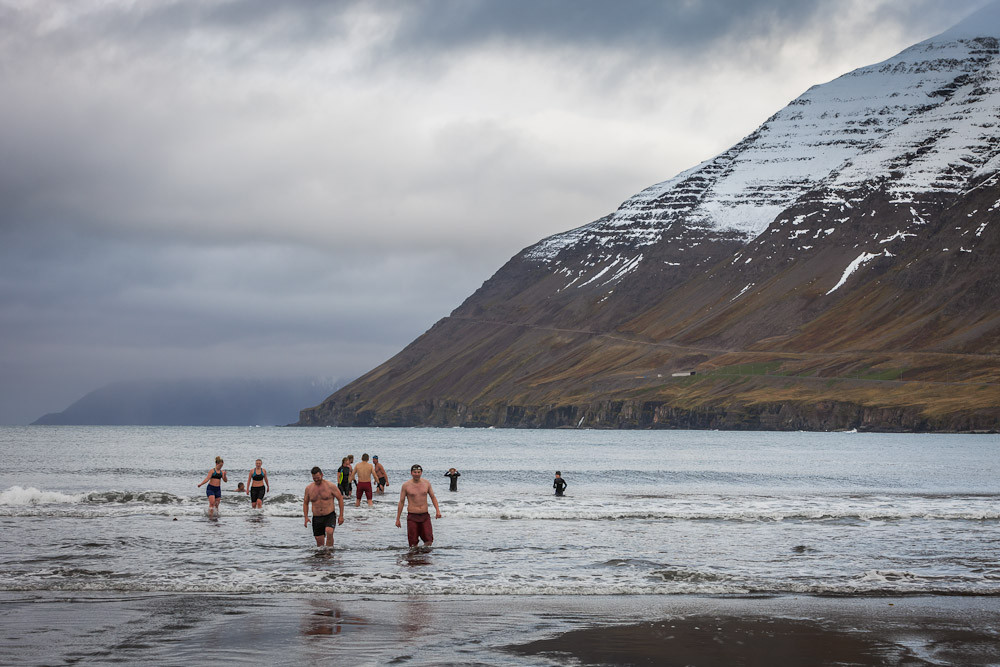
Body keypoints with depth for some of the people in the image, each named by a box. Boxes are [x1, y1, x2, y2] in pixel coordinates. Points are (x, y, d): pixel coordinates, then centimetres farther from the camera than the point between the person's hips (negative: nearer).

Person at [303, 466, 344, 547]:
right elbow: (305, 503, 16)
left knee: (329, 532, -30)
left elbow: (340, 499, 1)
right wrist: (306, 517, 2)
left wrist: (341, 516, -3)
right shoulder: (308, 488, 4)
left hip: (330, 516, -3)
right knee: (319, 542, 2)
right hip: (317, 518, 3)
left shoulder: (330, 486, -6)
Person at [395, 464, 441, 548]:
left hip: (425, 516, 2)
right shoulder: (406, 485, -2)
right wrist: (397, 519, 3)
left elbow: (433, 497, 16)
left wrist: (437, 510, 1)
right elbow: (401, 502, 3)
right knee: (413, 545, -3)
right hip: (412, 516, -2)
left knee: (429, 541, -4)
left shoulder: (426, 483, 6)